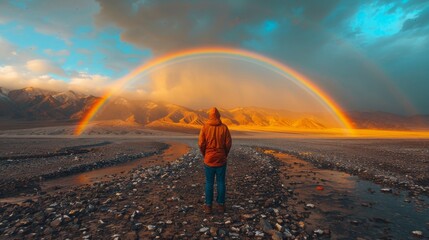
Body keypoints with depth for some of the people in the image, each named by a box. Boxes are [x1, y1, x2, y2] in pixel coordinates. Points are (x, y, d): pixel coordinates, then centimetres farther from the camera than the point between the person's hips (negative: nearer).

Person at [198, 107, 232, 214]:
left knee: (209, 183, 10)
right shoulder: (224, 127, -8)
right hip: (221, 160, 1)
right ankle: (221, 205, 21)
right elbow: (228, 143, -6)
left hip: (209, 159, 0)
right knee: (221, 182, 11)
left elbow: (201, 143, -8)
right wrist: (225, 155, 11)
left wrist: (205, 155, 9)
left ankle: (208, 206, 18)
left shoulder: (205, 127, -9)